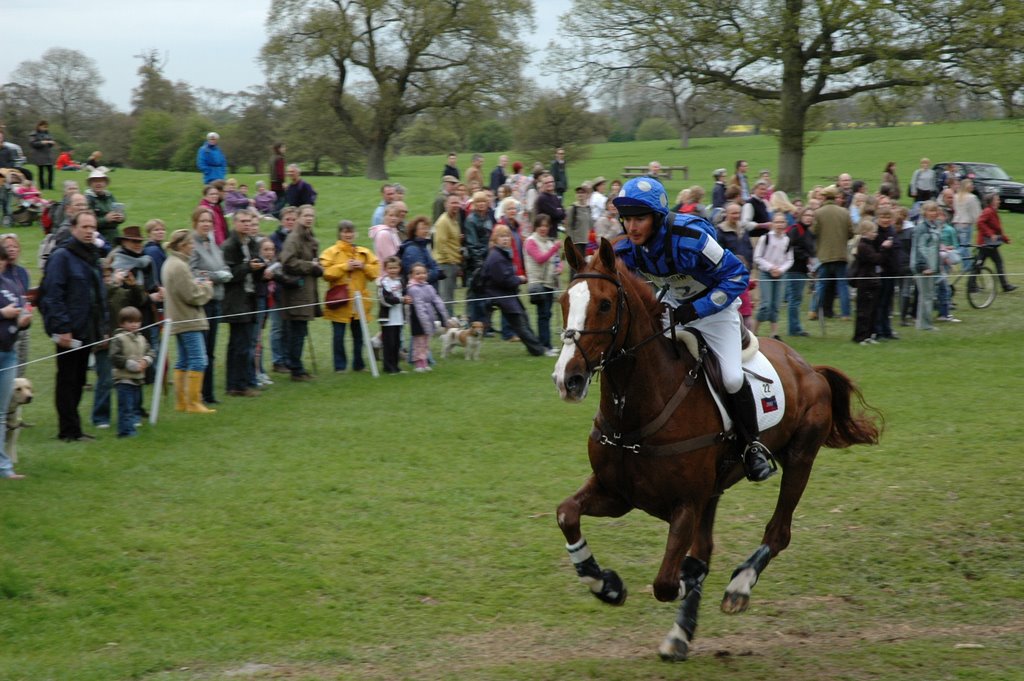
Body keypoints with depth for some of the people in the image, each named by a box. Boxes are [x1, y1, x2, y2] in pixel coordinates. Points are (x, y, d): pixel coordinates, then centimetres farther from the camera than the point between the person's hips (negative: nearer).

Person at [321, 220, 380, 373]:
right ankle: (340, 366, 5)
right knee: (338, 335, -3)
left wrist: (363, 267, -8)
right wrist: (345, 267, -13)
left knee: (359, 335, 8)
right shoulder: (331, 253, 1)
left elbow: (376, 271, 8)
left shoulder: (365, 253, 13)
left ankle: (358, 364, 19)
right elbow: (326, 273, -11)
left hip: (360, 301, 3)